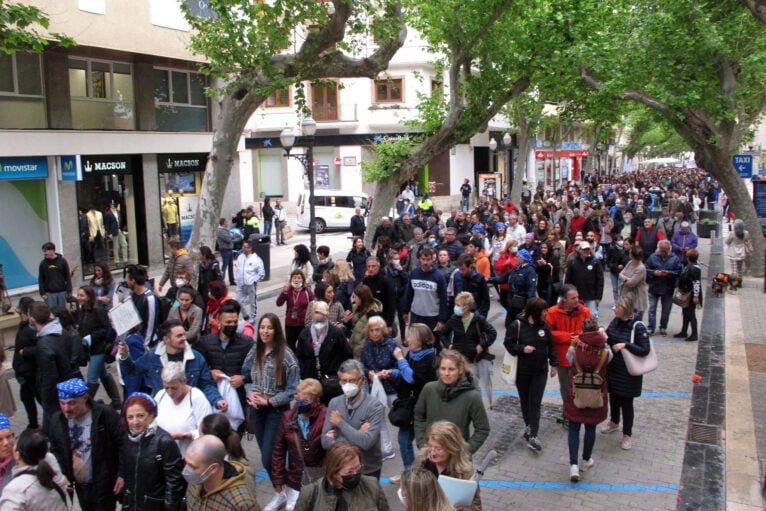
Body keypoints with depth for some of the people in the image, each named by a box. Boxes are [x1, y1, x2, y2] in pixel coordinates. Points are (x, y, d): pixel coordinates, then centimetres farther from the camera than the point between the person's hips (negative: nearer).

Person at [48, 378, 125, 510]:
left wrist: (121, 474, -14)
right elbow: (55, 450, 12)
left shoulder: (106, 414, -17)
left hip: (104, 484, -5)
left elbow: (123, 444, -12)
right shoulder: (57, 420, -3)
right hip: (80, 485, 5)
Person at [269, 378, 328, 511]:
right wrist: (278, 479, 6)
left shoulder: (327, 417, -18)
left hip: (320, 480, -3)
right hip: (295, 480, 3)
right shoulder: (288, 417, -3)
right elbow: (279, 449, 4)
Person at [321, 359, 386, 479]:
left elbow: (366, 442, -28)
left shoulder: (375, 406, -18)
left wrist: (341, 423, -19)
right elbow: (325, 441, -8)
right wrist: (356, 435, -19)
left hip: (367, 471, -4)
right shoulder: (334, 403, -4)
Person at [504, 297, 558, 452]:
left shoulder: (544, 325, -2)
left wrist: (553, 364, 10)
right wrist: (522, 349, -21)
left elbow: (550, 345, 9)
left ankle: (533, 436, -3)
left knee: (535, 403, -3)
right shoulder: (517, 325, -13)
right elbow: (508, 343, -7)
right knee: (525, 401, 15)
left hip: (540, 371, 2)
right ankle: (528, 425, 37)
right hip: (522, 371, -1)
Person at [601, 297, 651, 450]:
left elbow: (645, 350, -19)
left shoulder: (637, 327, -19)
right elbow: (607, 339, 12)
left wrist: (625, 345, -27)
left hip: (628, 372, -5)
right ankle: (614, 422, 47)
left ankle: (627, 435, 22)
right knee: (613, 397, 22)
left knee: (626, 403, 5)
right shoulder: (615, 322, -2)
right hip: (613, 369, 6)